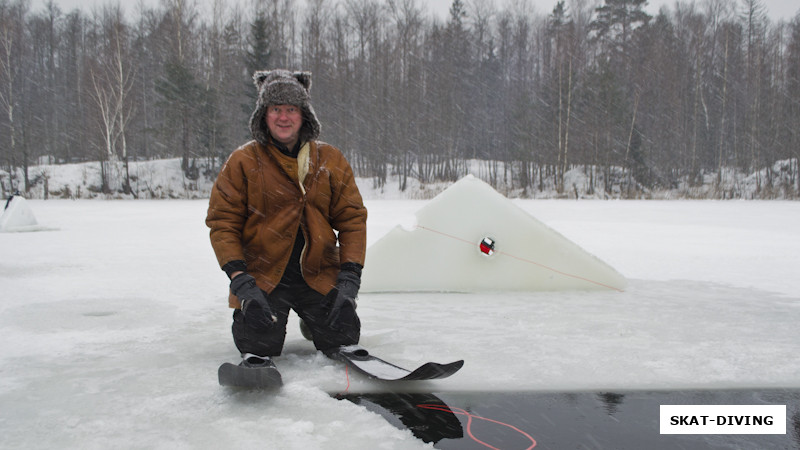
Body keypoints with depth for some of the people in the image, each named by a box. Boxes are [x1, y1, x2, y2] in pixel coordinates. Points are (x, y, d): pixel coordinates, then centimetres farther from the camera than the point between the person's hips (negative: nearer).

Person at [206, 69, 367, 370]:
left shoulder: (330, 160, 3)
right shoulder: (243, 162, -3)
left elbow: (352, 219, 3)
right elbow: (222, 223, -4)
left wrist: (349, 280, -9)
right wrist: (242, 283, -15)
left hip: (319, 274, 2)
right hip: (262, 275, -2)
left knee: (343, 337, -8)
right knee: (260, 343, -17)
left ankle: (314, 321, 27)